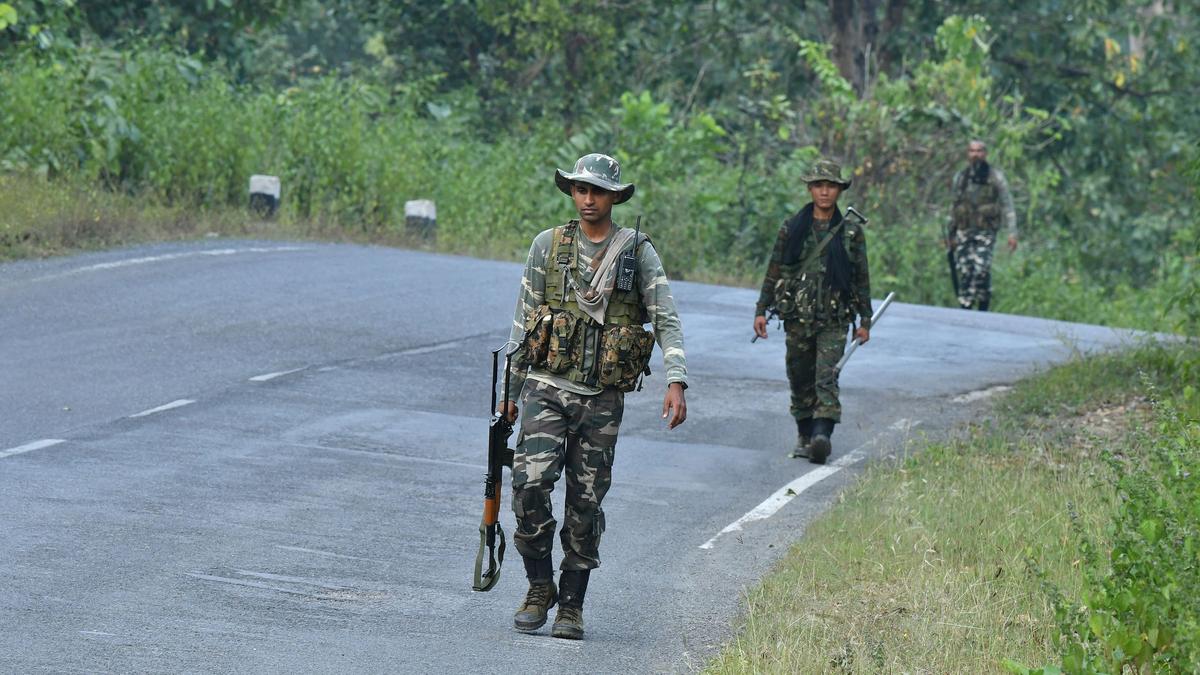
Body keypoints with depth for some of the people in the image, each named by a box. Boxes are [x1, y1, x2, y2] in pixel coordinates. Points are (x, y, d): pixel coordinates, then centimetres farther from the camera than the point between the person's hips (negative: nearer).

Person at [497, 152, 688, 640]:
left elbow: (666, 320, -2)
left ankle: (571, 606, 13)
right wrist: (510, 390, 12)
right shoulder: (548, 246, 6)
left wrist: (676, 383, -15)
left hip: (602, 399, 0)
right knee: (531, 483, -17)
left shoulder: (638, 252, 2)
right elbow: (524, 320, 12)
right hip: (547, 388, 0)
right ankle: (539, 588, -1)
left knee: (586, 504, 3)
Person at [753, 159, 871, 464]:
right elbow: (774, 272, 9)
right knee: (800, 379, 9)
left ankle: (822, 436, -25)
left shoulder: (851, 231, 4)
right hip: (797, 316, 2)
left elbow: (861, 277, 9)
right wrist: (762, 310, 3)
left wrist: (865, 320, 8)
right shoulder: (791, 228, 5)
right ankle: (804, 435, 23)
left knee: (826, 378, -15)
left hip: (834, 319, -2)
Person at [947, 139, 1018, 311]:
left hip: (985, 232, -4)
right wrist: (951, 234, 21)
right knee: (964, 272, -2)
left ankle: (983, 309, -9)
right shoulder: (960, 177, 13)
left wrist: (1012, 233, -5)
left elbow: (1007, 205, 3)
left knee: (981, 269, -17)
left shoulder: (995, 177, 3)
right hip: (964, 231, 4)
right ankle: (965, 308, 5)